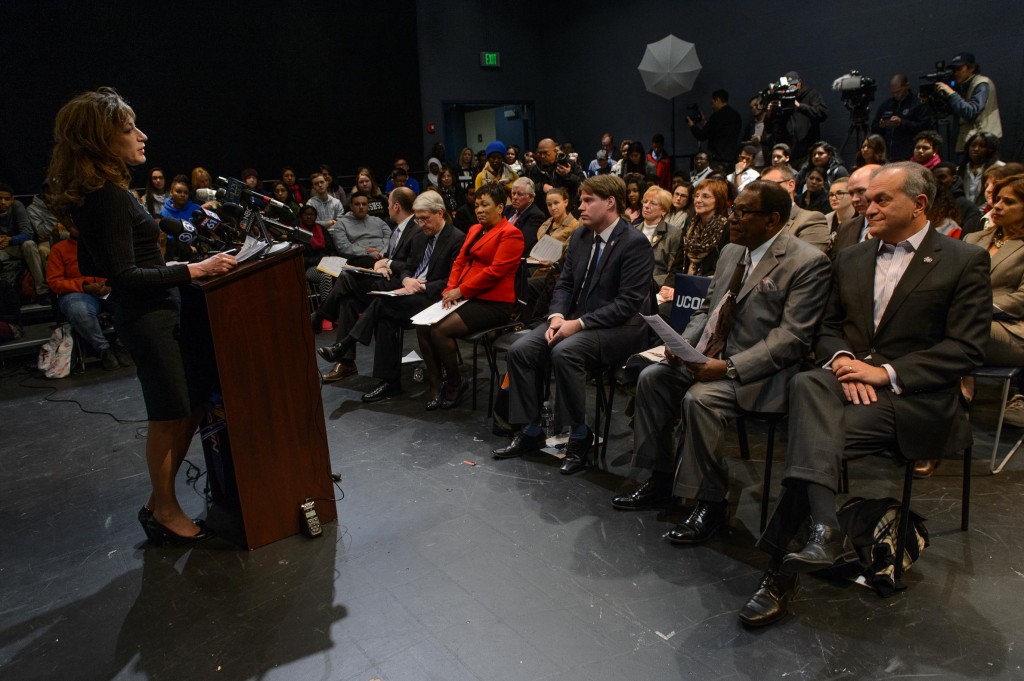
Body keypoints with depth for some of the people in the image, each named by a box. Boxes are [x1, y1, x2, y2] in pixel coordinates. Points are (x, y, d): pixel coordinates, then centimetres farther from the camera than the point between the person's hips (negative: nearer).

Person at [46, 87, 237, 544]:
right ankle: (165, 512, 22)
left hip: (157, 312, 10)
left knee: (196, 398, 16)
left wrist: (159, 267, 17)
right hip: (148, 316, -10)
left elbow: (92, 265, 17)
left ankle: (160, 503, 28)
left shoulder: (95, 194, 11)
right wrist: (193, 270, -22)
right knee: (169, 415, 3)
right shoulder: (109, 196, -19)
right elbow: (125, 276, -22)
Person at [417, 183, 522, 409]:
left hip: (493, 303, -8)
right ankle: (436, 387, -3)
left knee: (441, 330, -25)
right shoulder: (474, 230, 20)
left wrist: (461, 291, -15)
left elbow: (495, 271, -17)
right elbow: (460, 262, 16)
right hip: (466, 297, 8)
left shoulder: (510, 233, -7)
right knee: (422, 325, -12)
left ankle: (455, 385, -2)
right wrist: (450, 290, -2)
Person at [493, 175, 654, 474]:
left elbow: (628, 303, -18)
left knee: (564, 352, -34)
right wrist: (557, 316, -7)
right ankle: (530, 431, 0)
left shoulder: (635, 243, -13)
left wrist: (579, 323, -22)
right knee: (520, 350, -13)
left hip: (620, 328, -7)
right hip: (574, 321, 7)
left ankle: (579, 435, -15)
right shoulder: (579, 237, 10)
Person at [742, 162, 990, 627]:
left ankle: (782, 571, -24)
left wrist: (885, 372, -17)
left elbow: (966, 348, -6)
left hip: (913, 398, -4)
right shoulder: (851, 258, 18)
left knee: (813, 435, -31)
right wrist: (843, 360, -8)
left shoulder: (965, 261, 2)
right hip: (849, 380, 4)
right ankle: (825, 529, -40)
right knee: (805, 383, -33)